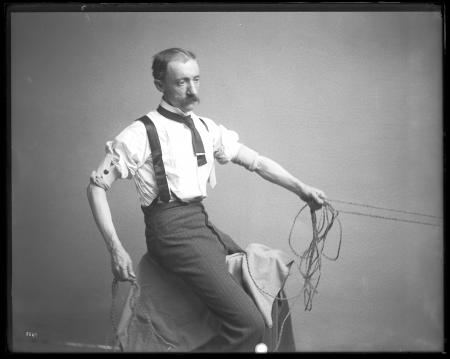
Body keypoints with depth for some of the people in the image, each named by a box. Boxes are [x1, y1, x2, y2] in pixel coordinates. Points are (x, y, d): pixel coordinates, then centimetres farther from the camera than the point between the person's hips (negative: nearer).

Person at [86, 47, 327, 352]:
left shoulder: (206, 128, 12)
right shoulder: (143, 133, -7)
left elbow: (255, 161, 12)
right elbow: (97, 186, -6)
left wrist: (300, 188, 0)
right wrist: (116, 249, -12)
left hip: (203, 223, 8)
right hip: (173, 231, -7)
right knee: (249, 324, -17)